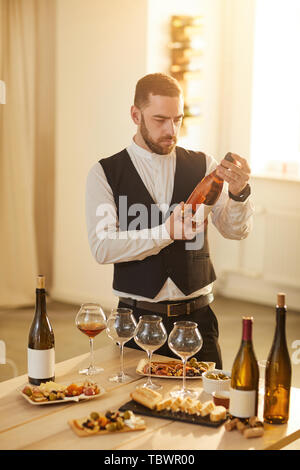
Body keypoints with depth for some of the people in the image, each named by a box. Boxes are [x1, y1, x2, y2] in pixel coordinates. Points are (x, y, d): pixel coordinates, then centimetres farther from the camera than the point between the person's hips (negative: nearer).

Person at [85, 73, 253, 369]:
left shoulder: (201, 166, 4)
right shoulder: (104, 173, -2)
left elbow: (237, 231, -4)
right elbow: (102, 247, -13)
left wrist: (238, 191, -24)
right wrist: (167, 232, -24)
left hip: (197, 315, 2)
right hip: (137, 319, -1)